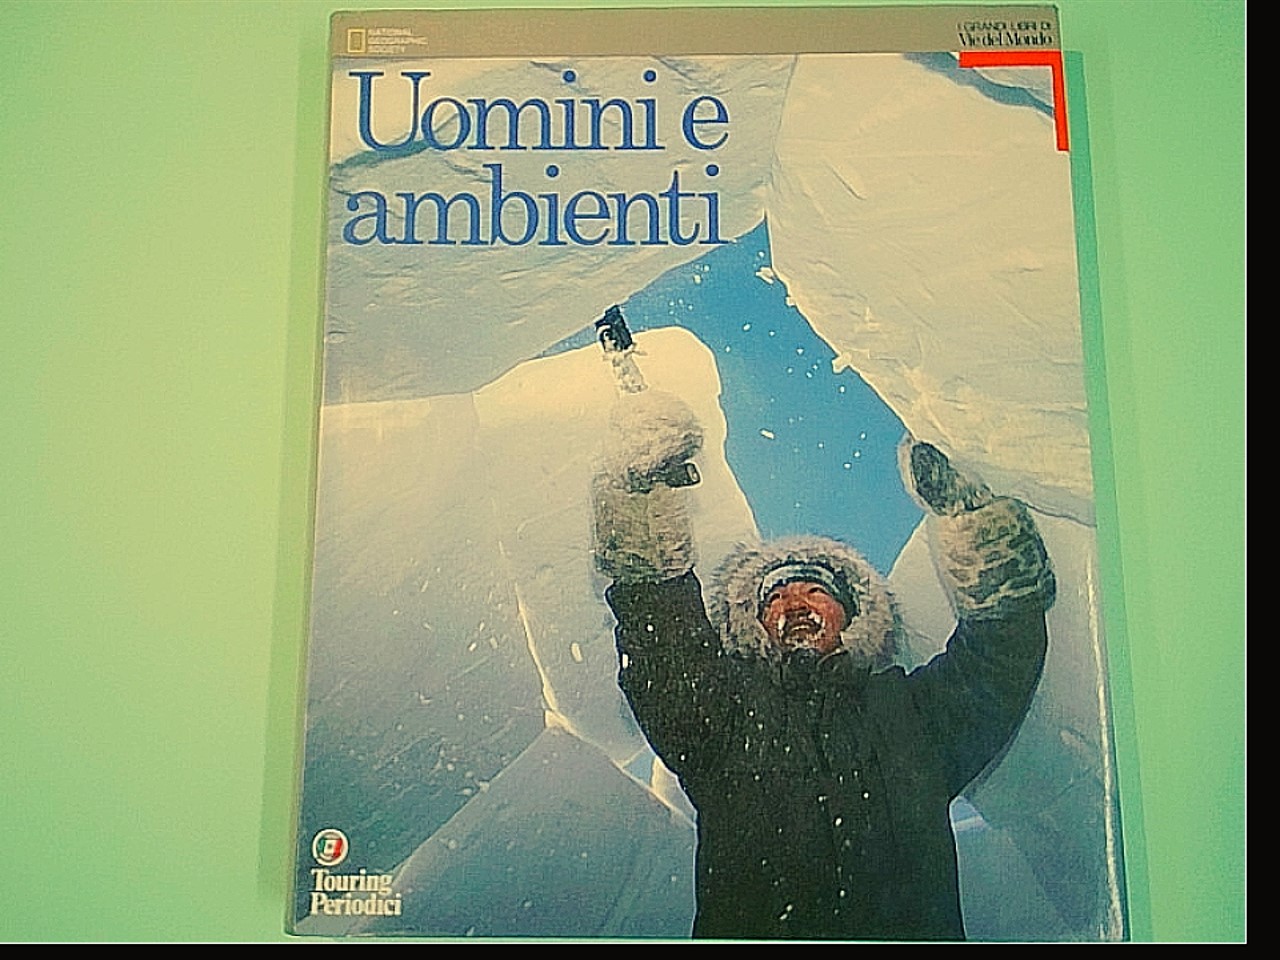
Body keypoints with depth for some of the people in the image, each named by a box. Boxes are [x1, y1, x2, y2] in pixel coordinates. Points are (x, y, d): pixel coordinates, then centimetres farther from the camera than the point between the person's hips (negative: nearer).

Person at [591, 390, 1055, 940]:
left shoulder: (911, 713, 20)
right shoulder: (722, 712, 16)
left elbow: (1007, 632, 13)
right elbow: (655, 617, 5)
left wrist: (959, 507, 4)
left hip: (907, 936, 1)